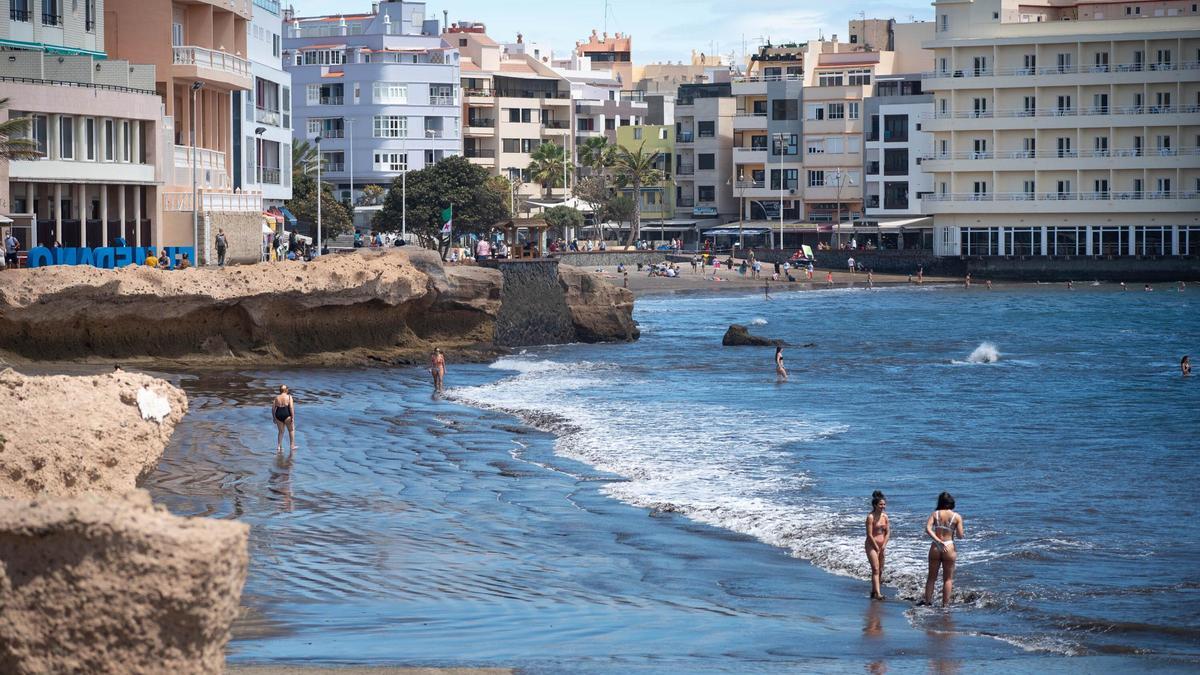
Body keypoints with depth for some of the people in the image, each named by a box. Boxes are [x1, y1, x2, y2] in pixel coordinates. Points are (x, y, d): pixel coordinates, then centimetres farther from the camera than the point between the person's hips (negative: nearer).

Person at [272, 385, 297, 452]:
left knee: (281, 431, 17)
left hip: (278, 415, 4)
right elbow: (291, 407, -10)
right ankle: (292, 446, 11)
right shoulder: (289, 397, -1)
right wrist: (293, 418, -10)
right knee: (291, 430, 12)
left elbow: (273, 408, 7)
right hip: (287, 415, -4)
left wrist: (274, 418, 16)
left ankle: (279, 446, 11)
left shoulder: (276, 398, 9)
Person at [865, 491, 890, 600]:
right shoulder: (870, 517, -13)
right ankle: (877, 593, -22)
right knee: (875, 569, -15)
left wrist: (884, 545, -3)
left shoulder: (885, 516, 8)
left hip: (881, 546, 7)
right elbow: (869, 535, -15)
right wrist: (877, 547, -12)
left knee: (880, 570, 11)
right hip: (872, 545, -7)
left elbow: (888, 532, 10)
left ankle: (874, 591, 23)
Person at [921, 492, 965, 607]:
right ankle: (945, 603, 8)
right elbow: (960, 536, -6)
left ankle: (927, 600, 15)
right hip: (949, 547, -1)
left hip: (935, 547, 1)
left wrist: (938, 541, -15)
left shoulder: (935, 514, 0)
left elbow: (928, 529, -14)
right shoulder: (957, 517, -3)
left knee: (932, 577, 13)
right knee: (948, 579, 9)